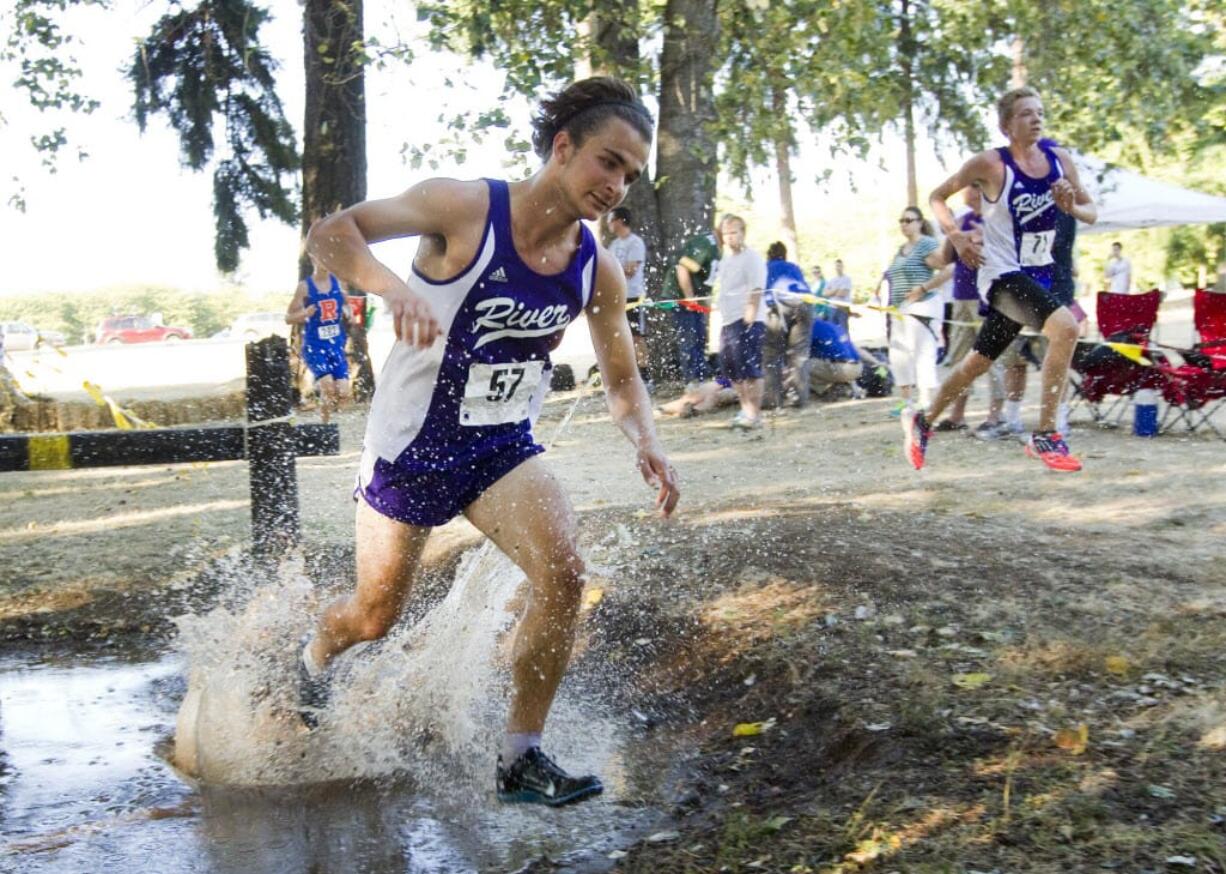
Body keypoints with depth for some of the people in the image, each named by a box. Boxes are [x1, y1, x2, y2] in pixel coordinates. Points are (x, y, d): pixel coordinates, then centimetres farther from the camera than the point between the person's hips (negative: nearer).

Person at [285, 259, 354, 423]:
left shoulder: (338, 283, 3)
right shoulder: (305, 287, -6)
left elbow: (347, 303, 21)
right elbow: (288, 318, -3)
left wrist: (348, 314, -2)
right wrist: (305, 314, -23)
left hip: (336, 344, 4)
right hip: (314, 345, -4)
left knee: (343, 394, -7)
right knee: (328, 385, -24)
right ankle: (324, 422, 0)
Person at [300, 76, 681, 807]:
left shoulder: (600, 272, -6)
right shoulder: (465, 208, -20)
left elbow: (622, 379, 7)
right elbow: (329, 233, -20)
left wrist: (647, 442, -14)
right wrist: (392, 287, -40)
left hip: (504, 447, 4)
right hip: (411, 446, -3)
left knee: (564, 574, -21)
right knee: (374, 617, 9)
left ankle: (521, 759, -6)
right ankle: (317, 655, 48)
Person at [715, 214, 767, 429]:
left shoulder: (751, 258, -6)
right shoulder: (726, 262, 20)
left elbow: (756, 290, -14)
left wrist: (750, 314, -22)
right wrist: (722, 320, 22)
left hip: (747, 321, -9)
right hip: (728, 322, 9)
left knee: (748, 367, -12)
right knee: (730, 367, 12)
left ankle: (755, 413, -9)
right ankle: (745, 409, 23)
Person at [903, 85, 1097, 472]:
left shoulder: (1060, 160, 3)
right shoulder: (991, 164, -11)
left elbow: (1091, 212, 12)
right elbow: (937, 197, 0)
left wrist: (1072, 207, -10)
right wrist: (957, 237, -15)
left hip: (1038, 276, 7)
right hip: (1002, 274, -7)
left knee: (980, 361, 17)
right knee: (1066, 327, -29)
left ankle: (922, 421, 38)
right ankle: (1045, 436, -20)